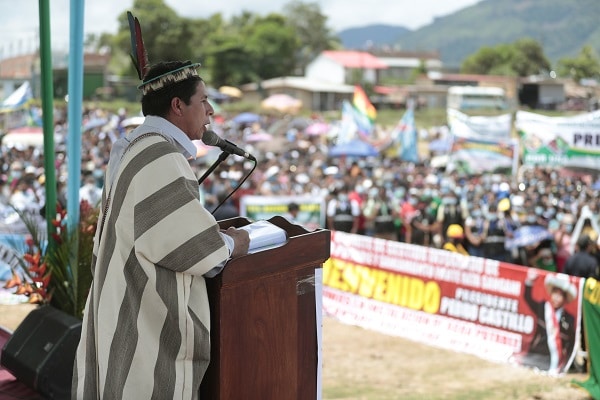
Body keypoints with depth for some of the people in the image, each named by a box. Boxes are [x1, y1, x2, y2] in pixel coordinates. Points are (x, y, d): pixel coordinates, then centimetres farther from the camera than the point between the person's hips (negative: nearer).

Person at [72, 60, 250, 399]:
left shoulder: (135, 150, 12)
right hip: (150, 320, -10)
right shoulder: (160, 158, -20)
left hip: (129, 307, 10)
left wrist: (213, 232, 10)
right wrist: (231, 244, -4)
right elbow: (192, 246, -22)